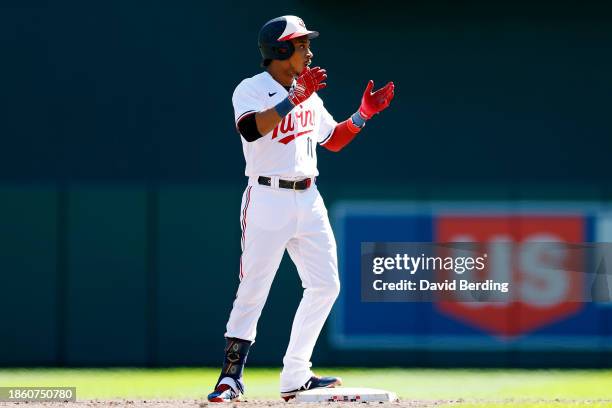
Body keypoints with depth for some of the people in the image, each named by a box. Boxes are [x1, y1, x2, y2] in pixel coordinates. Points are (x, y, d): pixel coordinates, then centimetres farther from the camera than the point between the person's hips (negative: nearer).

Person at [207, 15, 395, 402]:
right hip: (267, 199, -7)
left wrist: (363, 114, 9)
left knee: (325, 286, 3)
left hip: (308, 200, 7)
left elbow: (334, 140, 23)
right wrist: (294, 98, -32)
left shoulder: (308, 94, 14)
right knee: (253, 292, -8)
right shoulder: (251, 91, -8)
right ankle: (231, 377, -1)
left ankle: (295, 377, 10)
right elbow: (252, 129, -28)